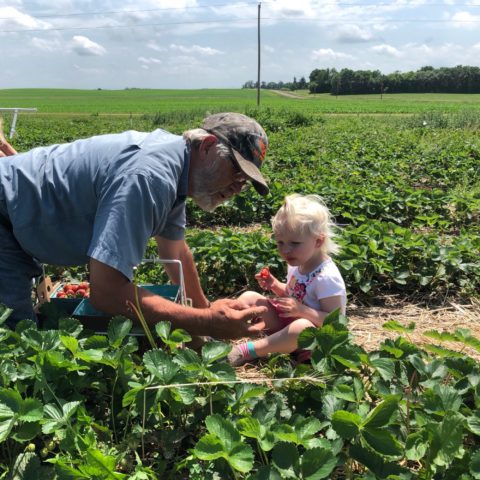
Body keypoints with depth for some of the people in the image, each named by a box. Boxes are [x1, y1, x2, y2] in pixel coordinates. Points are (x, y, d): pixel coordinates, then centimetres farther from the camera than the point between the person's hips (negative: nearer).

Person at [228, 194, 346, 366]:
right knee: (249, 297, -1)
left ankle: (246, 351, -35)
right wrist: (275, 285, -2)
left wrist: (302, 310, -36)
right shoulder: (297, 265, 0)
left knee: (302, 327, -43)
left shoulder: (327, 277, -24)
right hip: (287, 322, 8)